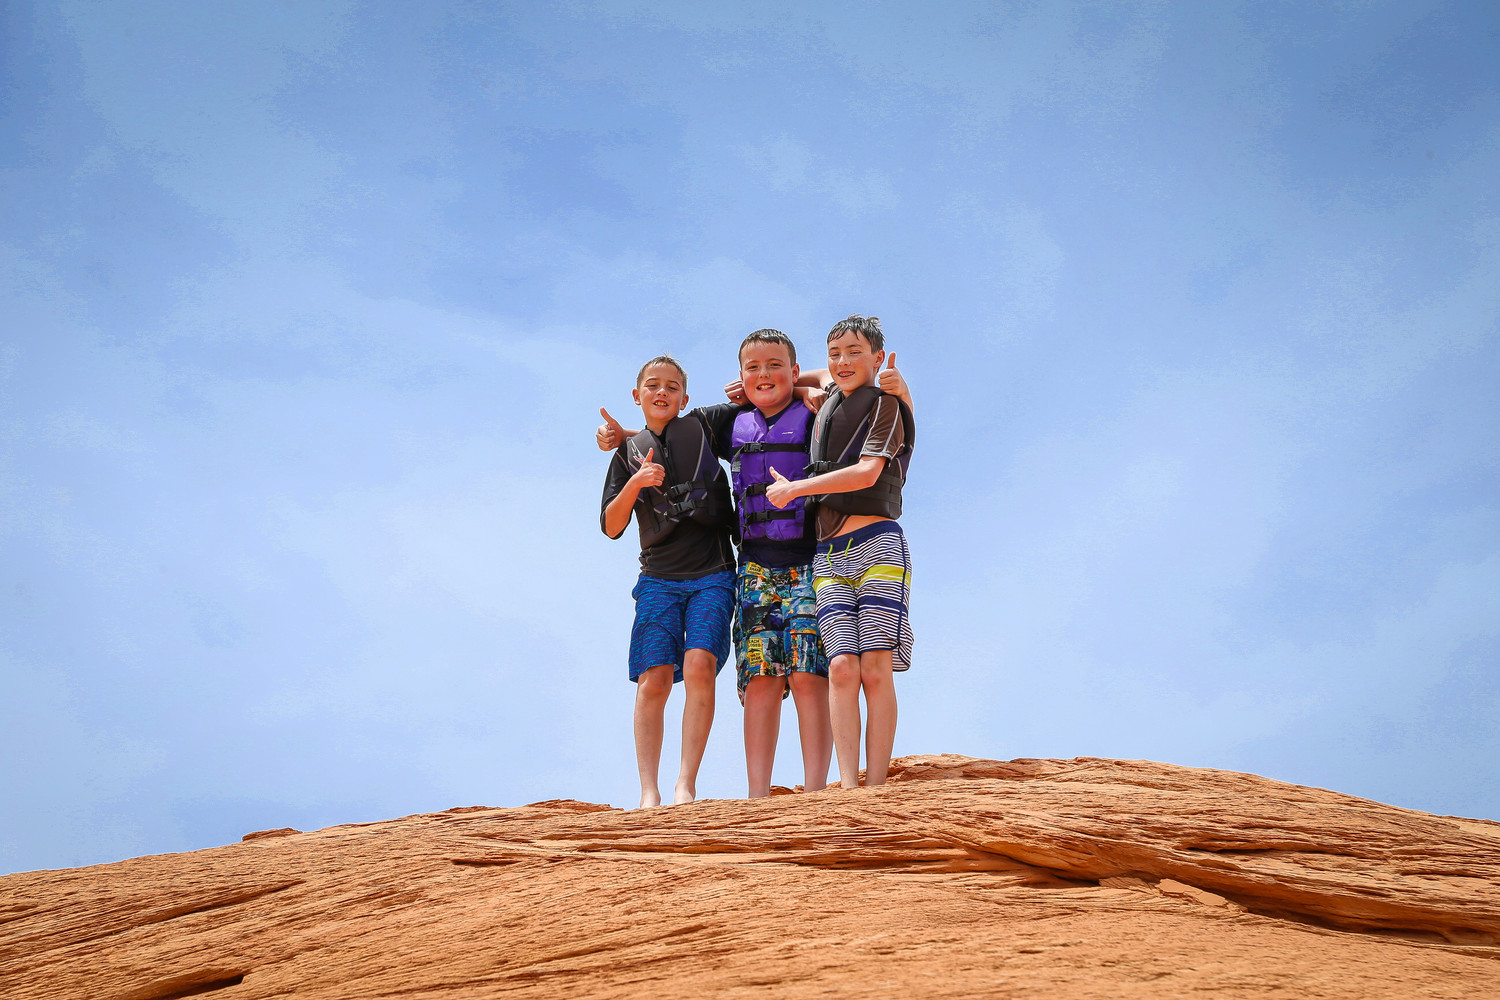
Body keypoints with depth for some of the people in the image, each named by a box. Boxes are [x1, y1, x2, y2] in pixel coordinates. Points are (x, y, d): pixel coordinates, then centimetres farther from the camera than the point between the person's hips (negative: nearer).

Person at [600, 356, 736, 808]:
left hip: (712, 575, -1)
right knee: (653, 679, -10)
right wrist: (635, 483, -10)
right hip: (659, 578, 1)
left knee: (700, 665, -19)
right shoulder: (629, 453, 13)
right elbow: (610, 527, 5)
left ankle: (686, 786, -19)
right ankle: (649, 793, -8)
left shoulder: (705, 428, 10)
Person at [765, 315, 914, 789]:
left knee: (876, 670, -11)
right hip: (829, 553, 4)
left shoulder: (885, 404, 3)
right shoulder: (826, 403, 21)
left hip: (877, 543, -4)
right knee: (842, 667, -10)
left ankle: (875, 788, -12)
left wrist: (794, 489, -5)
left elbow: (867, 472, -10)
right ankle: (848, 789, -17)